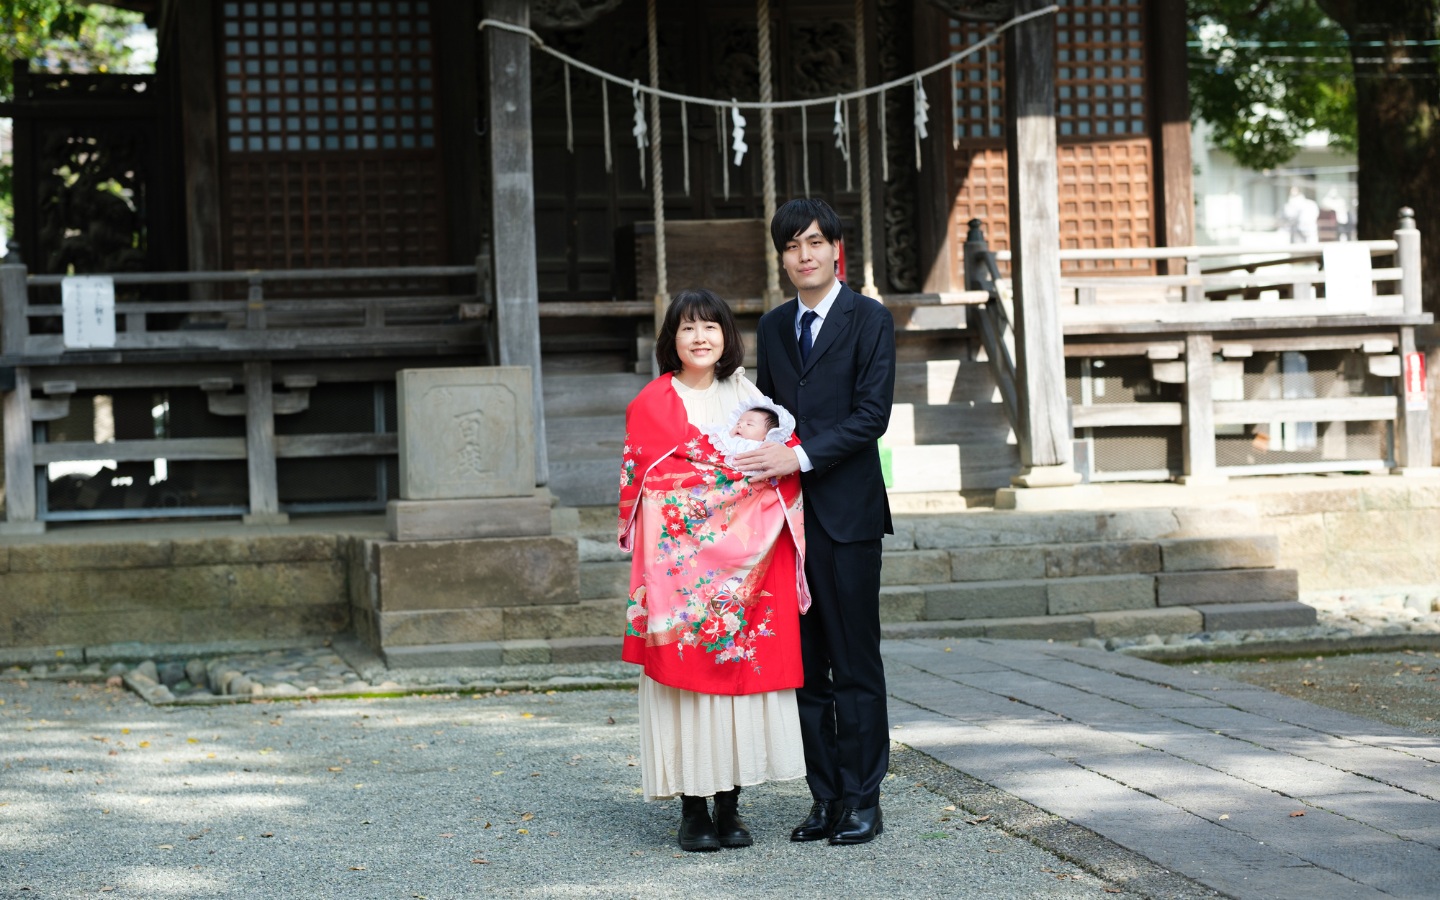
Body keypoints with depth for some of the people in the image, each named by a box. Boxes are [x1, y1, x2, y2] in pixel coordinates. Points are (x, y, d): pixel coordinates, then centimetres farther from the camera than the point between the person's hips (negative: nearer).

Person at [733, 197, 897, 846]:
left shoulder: (869, 320, -2)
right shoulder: (773, 326, 16)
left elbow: (872, 414, -10)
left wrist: (801, 456, -17)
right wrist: (766, 467, 4)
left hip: (847, 512, -5)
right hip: (789, 513, 5)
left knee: (856, 664, -2)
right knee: (807, 665, 7)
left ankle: (862, 800, 4)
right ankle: (825, 797, 14)